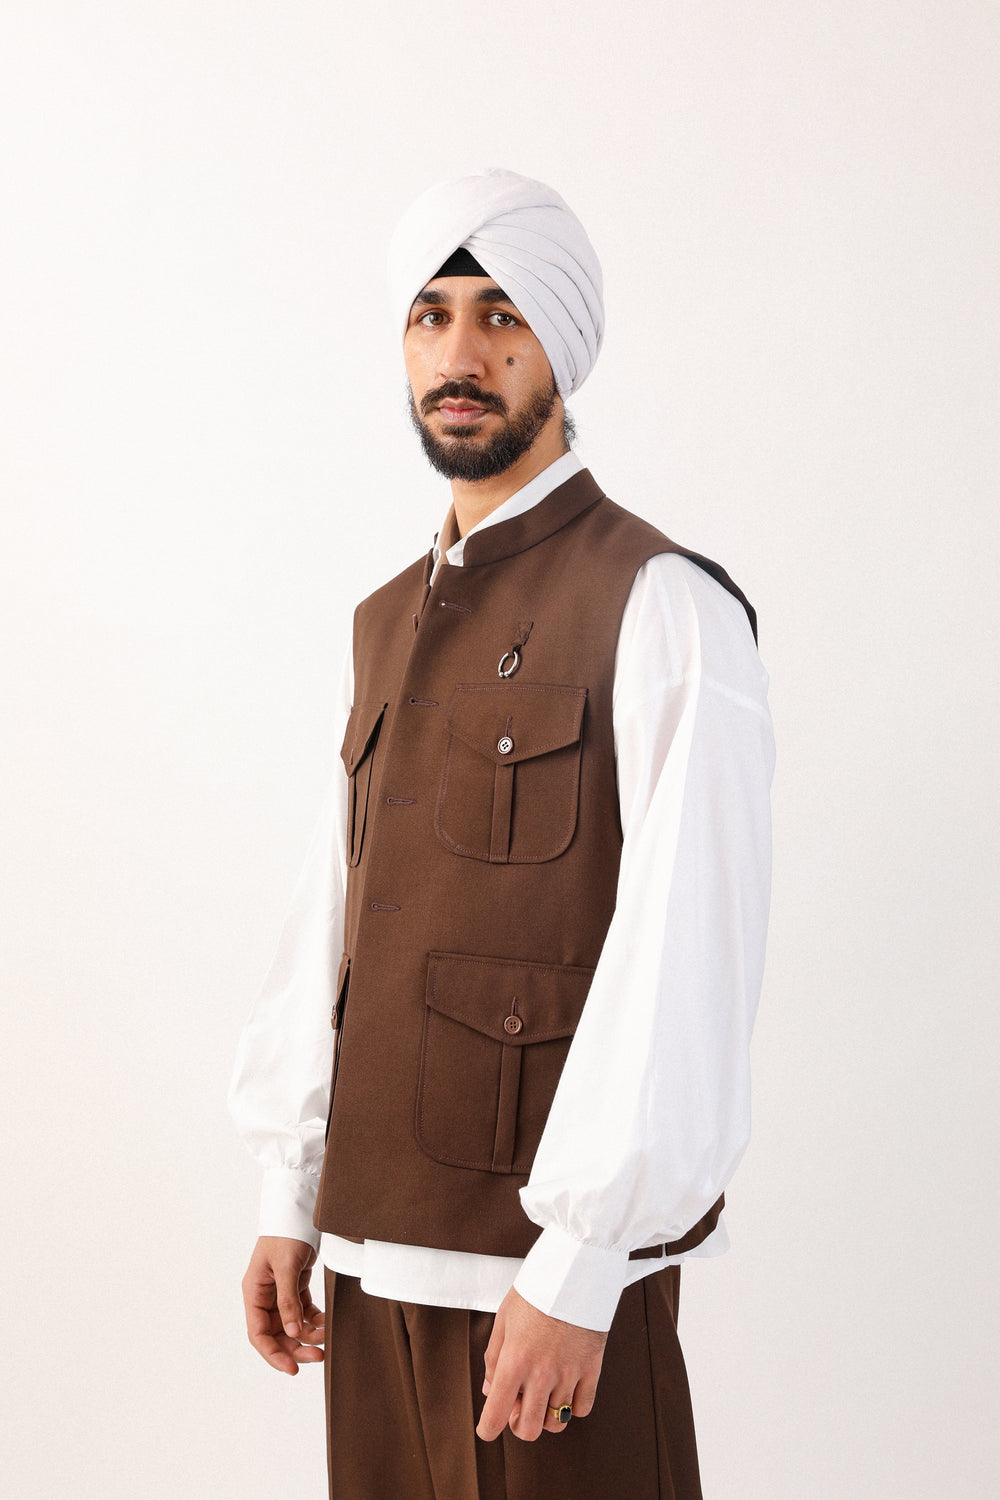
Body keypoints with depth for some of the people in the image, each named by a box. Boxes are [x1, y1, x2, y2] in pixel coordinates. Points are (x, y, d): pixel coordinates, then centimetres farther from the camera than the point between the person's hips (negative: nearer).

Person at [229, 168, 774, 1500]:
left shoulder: (661, 611, -10)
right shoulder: (387, 629, 13)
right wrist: (291, 1198, 11)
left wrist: (578, 1269, -18)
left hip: (552, 1247, -6)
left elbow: (683, 957, -16)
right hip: (374, 1248, 6)